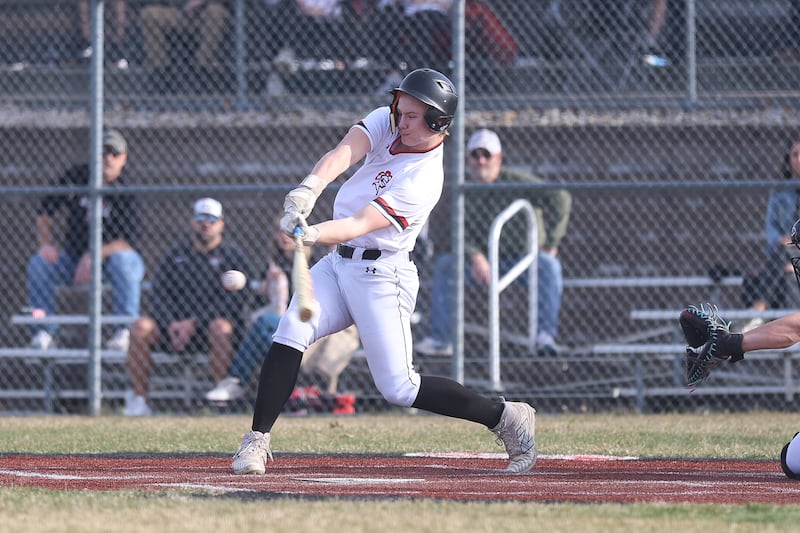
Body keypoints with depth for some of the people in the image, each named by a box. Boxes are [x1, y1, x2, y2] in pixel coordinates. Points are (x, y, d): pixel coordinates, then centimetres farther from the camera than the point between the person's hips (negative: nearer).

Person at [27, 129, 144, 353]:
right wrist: (47, 243, -12)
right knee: (38, 264, -18)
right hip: (75, 257, 4)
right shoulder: (76, 177, -2)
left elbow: (128, 241, -22)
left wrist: (93, 257, -32)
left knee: (123, 261, -37)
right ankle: (44, 332, -18)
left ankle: (126, 332, -35)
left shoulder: (125, 192, -14)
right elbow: (44, 211, 5)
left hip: (111, 257, -4)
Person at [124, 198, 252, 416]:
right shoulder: (176, 254, 16)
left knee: (221, 328, -37)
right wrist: (171, 323, -14)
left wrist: (194, 322, -18)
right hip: (177, 325, 3)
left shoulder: (233, 256, 3)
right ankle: (138, 399, -20)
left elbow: (234, 299, -9)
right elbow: (160, 292, 7)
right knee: (141, 327, -21)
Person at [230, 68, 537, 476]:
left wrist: (315, 235, -48)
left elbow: (361, 224, -30)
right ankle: (257, 441, -12)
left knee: (398, 388, -8)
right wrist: (310, 187, -39)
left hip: (381, 277, -7)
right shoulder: (385, 123, 0)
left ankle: (506, 417, 5)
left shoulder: (424, 181, -20)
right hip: (338, 263, 7)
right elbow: (345, 152, -19)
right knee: (289, 335, -16)